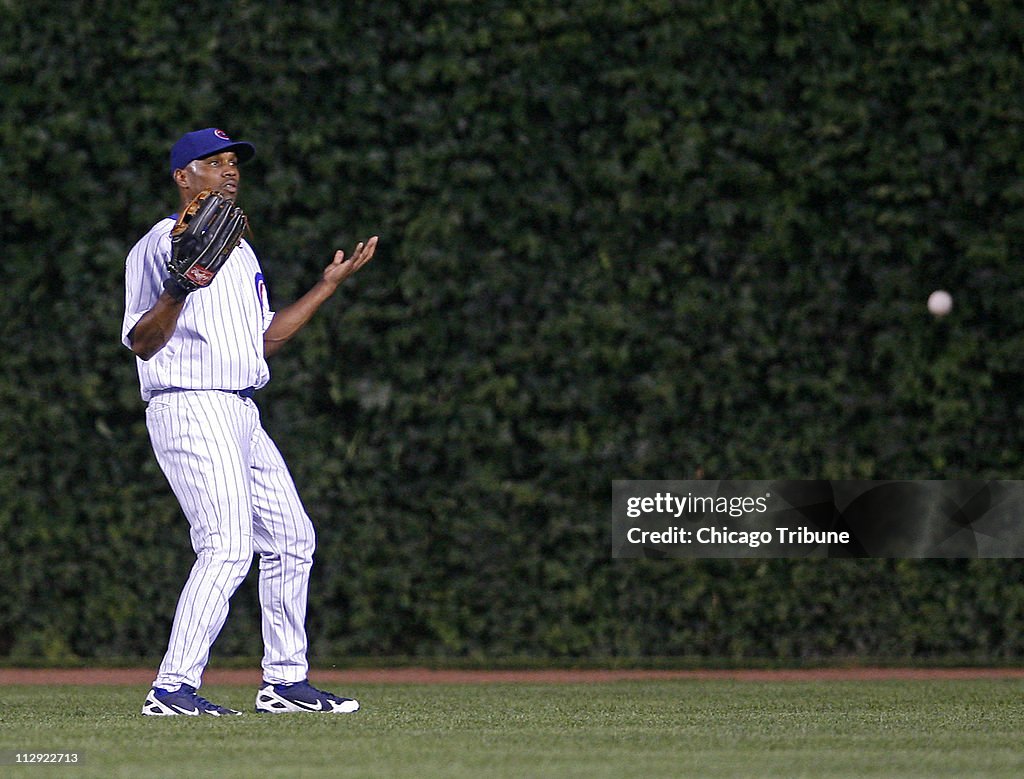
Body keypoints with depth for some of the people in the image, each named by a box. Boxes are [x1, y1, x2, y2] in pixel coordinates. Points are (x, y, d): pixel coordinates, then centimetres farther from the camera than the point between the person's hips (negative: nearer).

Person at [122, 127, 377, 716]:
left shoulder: (240, 251, 22)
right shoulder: (161, 245, -6)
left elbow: (265, 340, 23)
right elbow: (141, 343, -13)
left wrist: (329, 286, 23)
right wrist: (178, 288, -29)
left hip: (242, 417, 9)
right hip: (189, 410, -9)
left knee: (291, 539, 12)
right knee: (227, 547, -19)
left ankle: (286, 680, 21)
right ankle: (173, 687, -21)